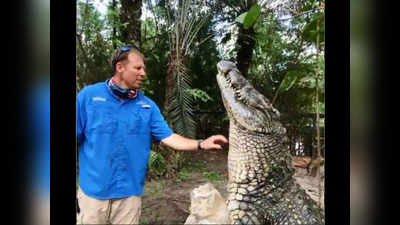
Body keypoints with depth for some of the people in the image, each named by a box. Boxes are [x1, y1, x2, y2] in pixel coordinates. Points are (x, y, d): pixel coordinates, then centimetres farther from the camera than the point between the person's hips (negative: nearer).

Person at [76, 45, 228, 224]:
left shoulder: (147, 105, 0)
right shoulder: (89, 95, -7)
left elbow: (169, 138, -1)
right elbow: (78, 138, -3)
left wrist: (201, 144, -13)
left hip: (130, 192, 2)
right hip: (92, 190, -1)